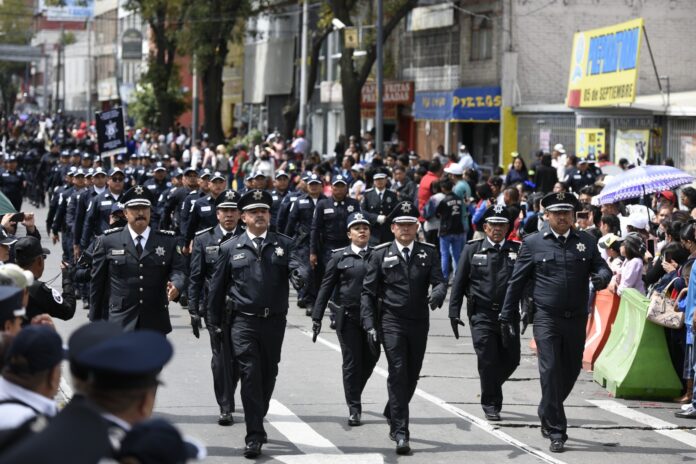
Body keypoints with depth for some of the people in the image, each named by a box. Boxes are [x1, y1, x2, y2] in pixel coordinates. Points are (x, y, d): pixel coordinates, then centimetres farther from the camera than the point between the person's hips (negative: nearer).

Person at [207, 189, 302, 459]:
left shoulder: (284, 244, 8)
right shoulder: (230, 249, 6)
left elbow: (296, 265, -10)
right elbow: (217, 286, 10)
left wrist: (298, 274, -35)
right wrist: (214, 321, 9)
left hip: (274, 322, 2)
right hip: (244, 322, -2)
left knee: (268, 375, 11)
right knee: (250, 374, -9)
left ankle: (257, 424, 31)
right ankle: (254, 436, -10)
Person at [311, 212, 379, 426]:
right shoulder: (340, 257, 2)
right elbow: (326, 287, 3)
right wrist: (317, 317, -2)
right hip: (348, 316, -2)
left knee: (370, 359, 6)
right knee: (352, 362, 0)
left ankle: (354, 396, 31)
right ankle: (354, 409, 7)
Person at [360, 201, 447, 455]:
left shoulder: (428, 253, 7)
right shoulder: (380, 254, 3)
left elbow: (440, 281, -2)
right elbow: (368, 291, 2)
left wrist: (437, 294, -27)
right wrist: (370, 325, -7)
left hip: (419, 323, 3)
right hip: (391, 322, -3)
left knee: (412, 376, 12)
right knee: (398, 374, -13)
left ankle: (392, 415, 37)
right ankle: (400, 433, -13)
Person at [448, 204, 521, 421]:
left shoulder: (517, 250, 6)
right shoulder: (472, 250, 4)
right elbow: (459, 282, 5)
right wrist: (454, 312, 0)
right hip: (481, 313, -2)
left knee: (511, 359, 4)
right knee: (488, 360, -5)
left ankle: (491, 387, 32)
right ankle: (490, 405, 8)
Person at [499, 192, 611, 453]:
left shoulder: (586, 243, 8)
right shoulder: (533, 243, 2)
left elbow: (602, 267, 7)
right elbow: (517, 282, 6)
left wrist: (601, 277, -19)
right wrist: (507, 315, 6)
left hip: (576, 320, 3)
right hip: (547, 319, -3)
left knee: (571, 372, 11)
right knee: (551, 372, -9)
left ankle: (547, 415, 36)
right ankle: (556, 432, -5)